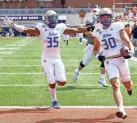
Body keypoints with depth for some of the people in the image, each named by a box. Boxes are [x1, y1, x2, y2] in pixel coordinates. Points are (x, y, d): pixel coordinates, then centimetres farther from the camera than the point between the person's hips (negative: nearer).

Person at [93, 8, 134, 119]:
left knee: (127, 84, 12)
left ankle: (129, 87, 51)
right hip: (109, 61, 1)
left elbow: (127, 41, -7)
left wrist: (131, 51, -27)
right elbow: (95, 48, 17)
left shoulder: (118, 26, -1)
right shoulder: (97, 32, 8)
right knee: (115, 85, -16)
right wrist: (98, 55, -6)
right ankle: (121, 110, -25)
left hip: (121, 59, -1)